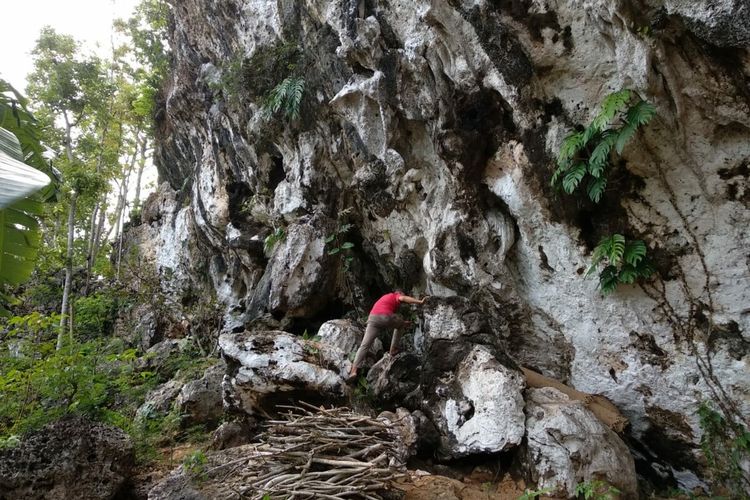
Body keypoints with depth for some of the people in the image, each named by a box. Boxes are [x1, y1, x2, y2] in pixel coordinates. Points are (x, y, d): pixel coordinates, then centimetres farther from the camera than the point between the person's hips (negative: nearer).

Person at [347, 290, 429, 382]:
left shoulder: (385, 297, 40)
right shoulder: (396, 296, 18)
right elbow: (403, 298, -7)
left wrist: (403, 322, 52)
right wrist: (419, 302, -11)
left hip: (373, 318, 5)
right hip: (386, 317, -5)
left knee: (364, 345, -3)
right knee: (400, 325, 28)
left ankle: (354, 370, -17)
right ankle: (393, 349, 23)